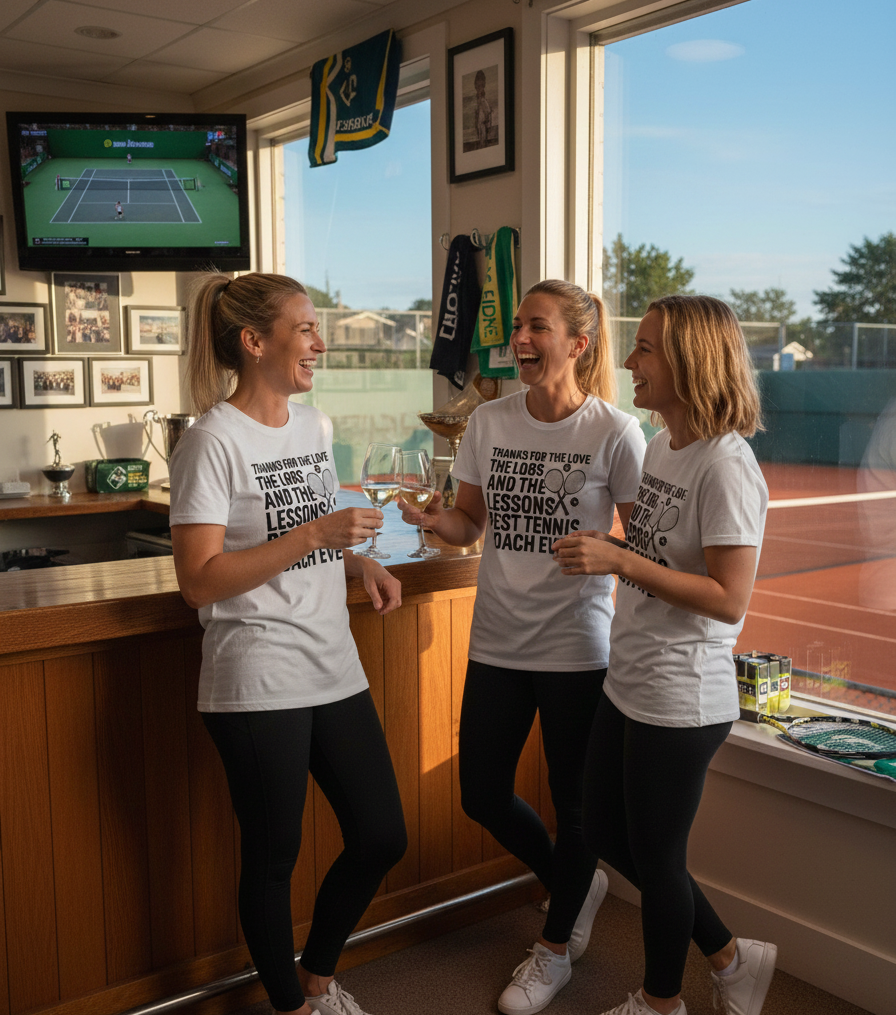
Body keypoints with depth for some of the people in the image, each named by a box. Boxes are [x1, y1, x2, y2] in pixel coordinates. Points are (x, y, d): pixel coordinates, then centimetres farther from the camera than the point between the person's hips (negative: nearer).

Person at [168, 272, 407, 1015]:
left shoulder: (317, 426, 10)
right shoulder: (213, 441, -12)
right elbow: (199, 581, -18)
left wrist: (363, 563, 3)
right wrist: (315, 533, -22)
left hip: (335, 673, 7)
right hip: (257, 687, -7)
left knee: (382, 838, 13)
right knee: (273, 858, 9)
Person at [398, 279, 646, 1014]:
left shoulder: (615, 433, -11)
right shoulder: (489, 423, 1)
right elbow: (471, 525, 7)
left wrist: (601, 553, -22)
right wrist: (433, 519, -12)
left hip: (578, 646, -4)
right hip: (498, 642, 5)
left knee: (572, 801, 11)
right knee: (482, 796, 12)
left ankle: (555, 947, 37)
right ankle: (578, 884, 42)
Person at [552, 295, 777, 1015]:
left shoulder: (726, 466, -20)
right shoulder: (661, 446, 8)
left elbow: (728, 600, -22)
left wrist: (621, 562, -24)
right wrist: (606, 548, 2)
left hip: (681, 699, -9)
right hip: (628, 683, 10)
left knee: (656, 857, 9)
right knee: (607, 834, 20)